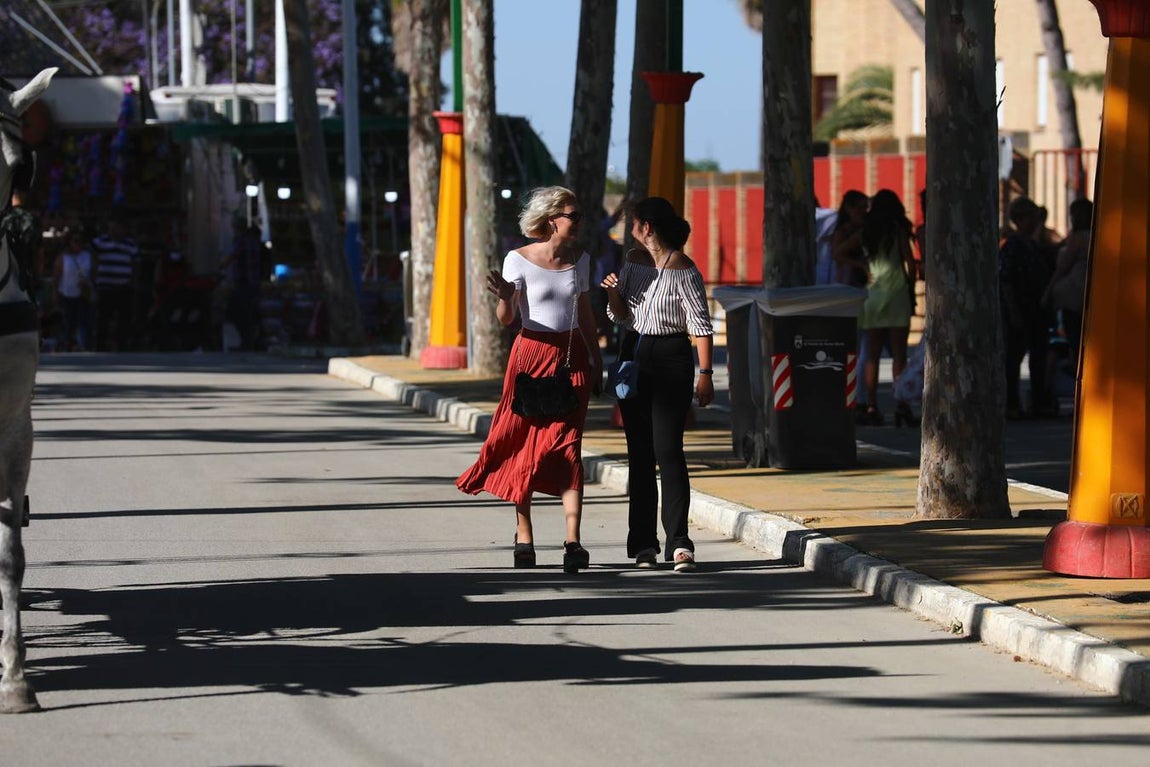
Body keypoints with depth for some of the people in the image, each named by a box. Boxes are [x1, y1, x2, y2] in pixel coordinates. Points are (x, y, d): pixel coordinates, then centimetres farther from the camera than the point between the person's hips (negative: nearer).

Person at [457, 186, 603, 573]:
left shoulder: (579, 259, 7)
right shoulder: (519, 260, -7)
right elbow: (506, 318, -10)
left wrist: (596, 360, 17)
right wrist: (504, 296, -32)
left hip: (571, 357, 2)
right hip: (531, 355, -2)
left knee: (568, 446, -7)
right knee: (525, 446, 3)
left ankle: (573, 542, -15)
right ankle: (524, 536, 15)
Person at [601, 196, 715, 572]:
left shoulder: (683, 270, -12)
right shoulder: (634, 260, 9)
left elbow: (701, 325, -11)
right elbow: (621, 315, 13)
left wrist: (705, 375, -15)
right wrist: (613, 291, -7)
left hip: (672, 359, -7)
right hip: (634, 357, 7)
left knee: (667, 449, -14)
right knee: (640, 452, 6)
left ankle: (679, 541, -14)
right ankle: (644, 544, 8)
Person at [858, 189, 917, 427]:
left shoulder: (866, 231, 7)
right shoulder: (898, 229, -3)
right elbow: (910, 262, -4)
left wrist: (864, 271, 7)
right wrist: (910, 284, 10)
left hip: (871, 296, 3)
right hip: (896, 294, -3)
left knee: (872, 354, 6)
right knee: (899, 354, -4)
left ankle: (872, 406, 2)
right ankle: (900, 405, -11)